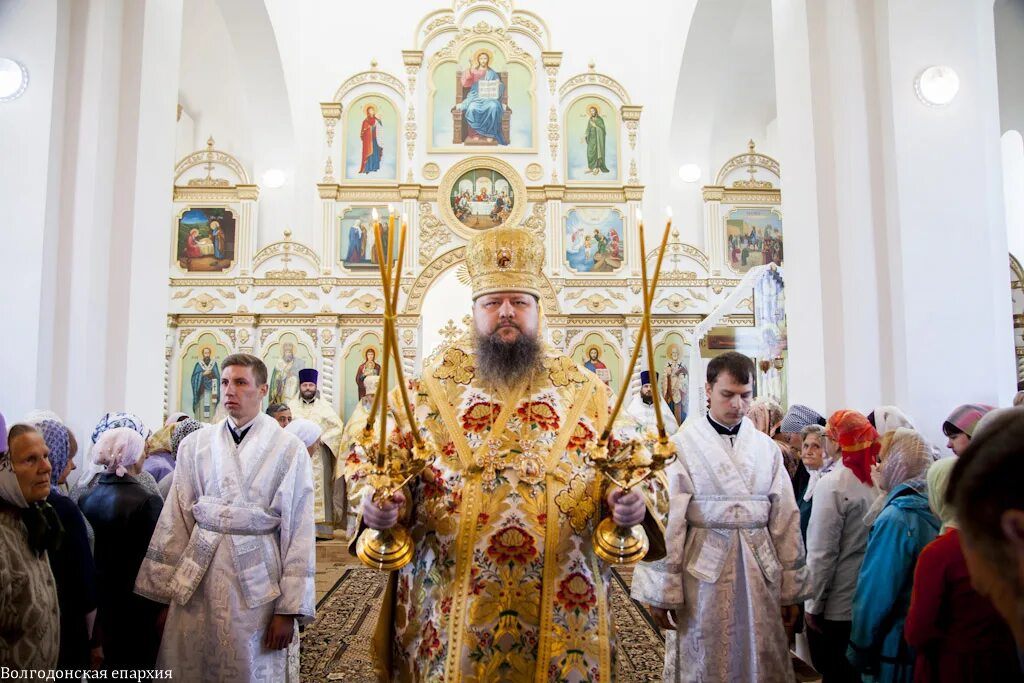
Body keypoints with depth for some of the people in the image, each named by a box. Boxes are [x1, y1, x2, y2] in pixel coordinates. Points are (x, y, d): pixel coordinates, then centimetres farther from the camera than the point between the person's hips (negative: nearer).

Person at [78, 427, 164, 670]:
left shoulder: (85, 499, -3)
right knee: (137, 670, 10)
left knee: (105, 668, 20)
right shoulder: (147, 501, -20)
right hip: (136, 604, -5)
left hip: (97, 599, 6)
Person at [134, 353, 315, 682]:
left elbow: (299, 532, -6)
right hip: (197, 580, 3)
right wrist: (162, 594, 4)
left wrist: (289, 609, -8)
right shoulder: (195, 445, 5)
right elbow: (175, 521, 5)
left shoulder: (289, 450, -5)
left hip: (257, 583, -2)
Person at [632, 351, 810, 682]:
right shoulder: (682, 446, -7)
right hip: (703, 572, -3)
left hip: (760, 575, 4)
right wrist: (662, 590, -9)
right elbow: (667, 521, -9)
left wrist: (792, 590, 6)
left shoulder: (767, 448, 6)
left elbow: (786, 519, 7)